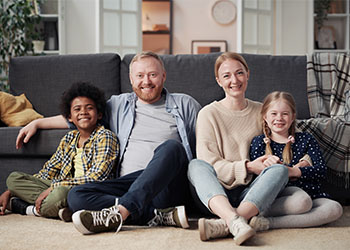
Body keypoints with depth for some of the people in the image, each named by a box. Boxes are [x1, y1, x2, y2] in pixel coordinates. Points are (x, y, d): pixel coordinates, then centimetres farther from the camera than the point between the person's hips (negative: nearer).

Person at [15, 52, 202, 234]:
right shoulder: (120, 105, 24)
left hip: (168, 188, -2)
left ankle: (120, 211, -41)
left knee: (171, 146, -34)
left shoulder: (184, 104, 18)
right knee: (76, 196, -24)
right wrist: (37, 123, 31)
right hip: (128, 182, 3)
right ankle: (160, 215, -32)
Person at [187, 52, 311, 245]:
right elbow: (209, 165, -4)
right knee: (195, 165, -30)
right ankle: (235, 222, -56)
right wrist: (247, 167, -17)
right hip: (217, 194, -2)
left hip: (251, 193, 2)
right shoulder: (208, 114, 4)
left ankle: (223, 225, -47)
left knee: (279, 169, -27)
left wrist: (270, 161, -4)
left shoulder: (261, 112, 14)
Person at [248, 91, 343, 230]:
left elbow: (321, 170, 1)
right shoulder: (259, 142, 12)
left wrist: (295, 171, -14)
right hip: (274, 197, -4)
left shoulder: (306, 140, 15)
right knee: (303, 202, -37)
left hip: (308, 192, 4)